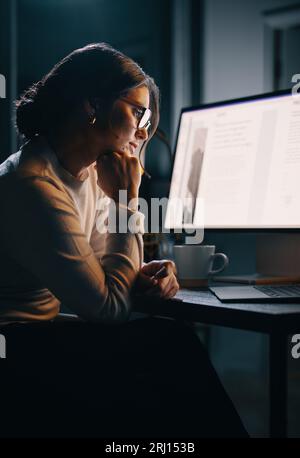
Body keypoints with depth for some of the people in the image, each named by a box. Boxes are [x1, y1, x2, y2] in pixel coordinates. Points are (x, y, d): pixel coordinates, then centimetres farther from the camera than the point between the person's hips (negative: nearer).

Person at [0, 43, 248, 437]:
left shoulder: (91, 174, 4)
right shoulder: (33, 187, -25)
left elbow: (100, 267, 14)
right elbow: (110, 307, -21)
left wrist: (145, 276, -9)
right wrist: (128, 201, -16)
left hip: (45, 335, 8)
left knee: (171, 343, -11)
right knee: (170, 344, -18)